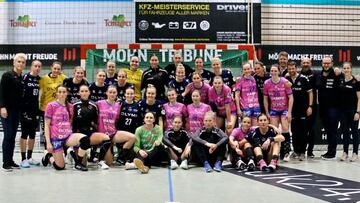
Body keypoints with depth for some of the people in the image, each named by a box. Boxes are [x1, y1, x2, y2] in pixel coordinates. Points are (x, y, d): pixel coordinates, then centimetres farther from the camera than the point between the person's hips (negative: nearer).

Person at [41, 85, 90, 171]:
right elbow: (47, 125, -4)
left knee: (85, 139, -28)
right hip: (56, 138, -3)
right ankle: (48, 155, 31)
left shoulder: (69, 106, 9)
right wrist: (48, 142, -10)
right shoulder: (51, 105, -3)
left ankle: (78, 163, -11)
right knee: (60, 167, -1)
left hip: (68, 136, 3)